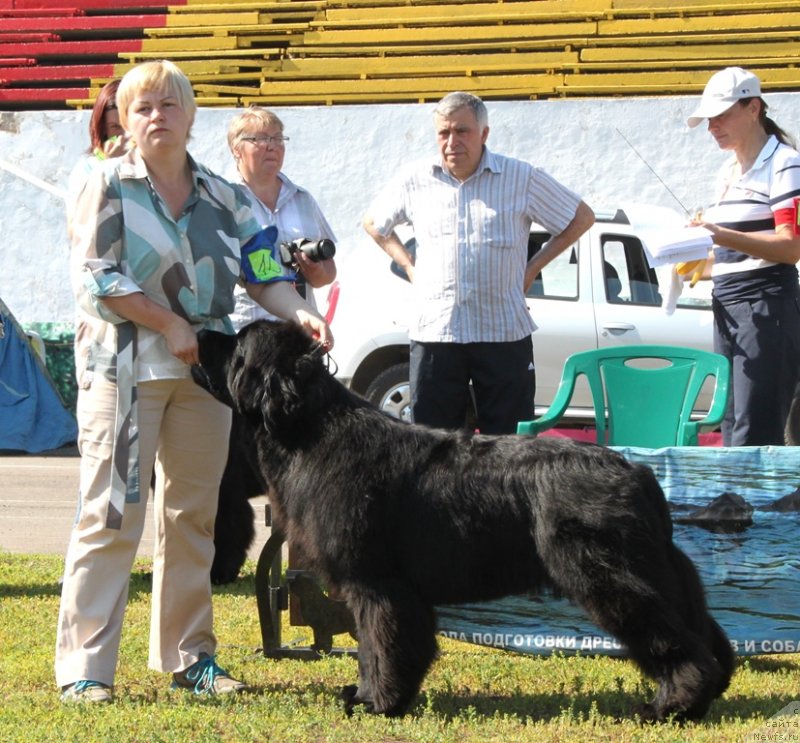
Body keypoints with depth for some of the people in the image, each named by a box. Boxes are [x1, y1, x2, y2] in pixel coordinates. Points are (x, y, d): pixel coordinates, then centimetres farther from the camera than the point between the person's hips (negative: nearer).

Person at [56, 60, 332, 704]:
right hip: (124, 366, -5)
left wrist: (300, 312, -11)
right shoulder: (110, 186, -1)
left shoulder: (223, 197, 11)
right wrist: (170, 324, -13)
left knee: (193, 515, 8)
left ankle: (189, 654, 17)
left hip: (203, 369, 5)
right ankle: (84, 667, -5)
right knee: (111, 515, -7)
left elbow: (263, 274, 9)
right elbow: (94, 276, -8)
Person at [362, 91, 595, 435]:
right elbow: (373, 222, 23)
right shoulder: (416, 181, 6)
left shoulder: (522, 179, 1)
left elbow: (581, 218, 10)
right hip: (434, 332, 2)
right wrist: (408, 265, 10)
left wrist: (533, 267, 5)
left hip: (503, 333, -1)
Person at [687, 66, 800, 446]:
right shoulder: (728, 171, 19)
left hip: (767, 305, -9)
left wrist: (722, 236, -29)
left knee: (753, 437, -14)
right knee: (731, 429, 5)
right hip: (727, 308, 9)